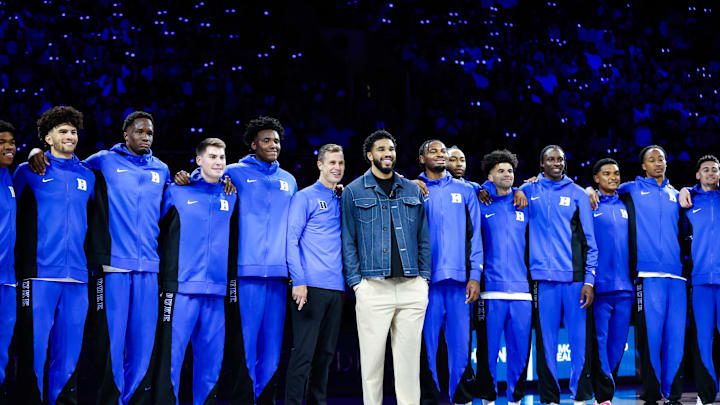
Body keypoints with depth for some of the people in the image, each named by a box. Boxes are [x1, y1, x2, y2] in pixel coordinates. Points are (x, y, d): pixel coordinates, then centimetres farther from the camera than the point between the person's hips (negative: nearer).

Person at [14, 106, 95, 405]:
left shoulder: (87, 176, 16)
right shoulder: (29, 172, 7)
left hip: (77, 278, 3)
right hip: (39, 273, -3)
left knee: (69, 347, 6)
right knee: (35, 345, -3)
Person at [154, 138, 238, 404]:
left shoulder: (230, 197, 14)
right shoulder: (177, 192, 4)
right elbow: (157, 232, 7)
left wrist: (232, 278, 16)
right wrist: (164, 278, 3)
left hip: (217, 291, 4)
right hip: (181, 287, -4)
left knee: (211, 357, 7)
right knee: (172, 354, -7)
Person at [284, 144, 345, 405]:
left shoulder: (343, 201, 18)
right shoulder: (305, 197, 0)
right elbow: (292, 240, -7)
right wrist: (299, 281, -15)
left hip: (337, 287, 6)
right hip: (311, 285, -6)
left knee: (326, 352, 10)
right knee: (304, 352, -9)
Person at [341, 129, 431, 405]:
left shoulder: (412, 191, 15)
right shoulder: (353, 192, 6)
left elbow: (423, 238, 15)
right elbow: (348, 241, 3)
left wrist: (424, 277, 6)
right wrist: (356, 282, -5)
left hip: (412, 287, 3)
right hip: (373, 287, -3)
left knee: (409, 357, 4)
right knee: (372, 358, -1)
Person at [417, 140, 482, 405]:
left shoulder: (465, 191, 14)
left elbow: (474, 235, 9)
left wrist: (475, 276, 1)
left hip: (459, 281, 1)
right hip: (426, 279, -1)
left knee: (460, 344, 0)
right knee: (427, 345, -1)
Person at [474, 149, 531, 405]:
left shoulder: (523, 203, 16)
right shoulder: (480, 202, 8)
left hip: (521, 289, 3)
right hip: (491, 289, -3)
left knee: (520, 348, 3)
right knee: (488, 348, -3)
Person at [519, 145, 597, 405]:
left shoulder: (577, 194, 9)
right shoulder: (528, 191, 10)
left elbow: (590, 240, 7)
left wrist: (589, 279, -1)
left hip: (574, 276, 0)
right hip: (542, 276, 0)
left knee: (580, 339, -2)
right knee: (546, 340, 1)